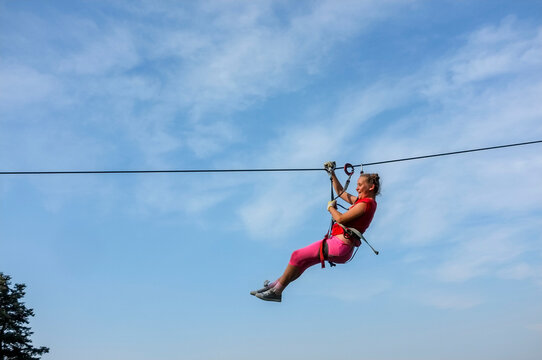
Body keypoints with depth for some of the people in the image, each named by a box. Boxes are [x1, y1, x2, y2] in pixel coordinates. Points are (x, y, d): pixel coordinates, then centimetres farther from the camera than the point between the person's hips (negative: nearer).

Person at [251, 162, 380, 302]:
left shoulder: (366, 204, -13)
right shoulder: (362, 201, 18)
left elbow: (340, 219, -19)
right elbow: (341, 192, 31)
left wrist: (331, 207, 0)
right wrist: (332, 174, 27)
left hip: (340, 246, -10)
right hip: (340, 245, 10)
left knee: (298, 256, -7)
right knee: (302, 262, 13)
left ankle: (276, 291, 1)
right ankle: (276, 285, 20)